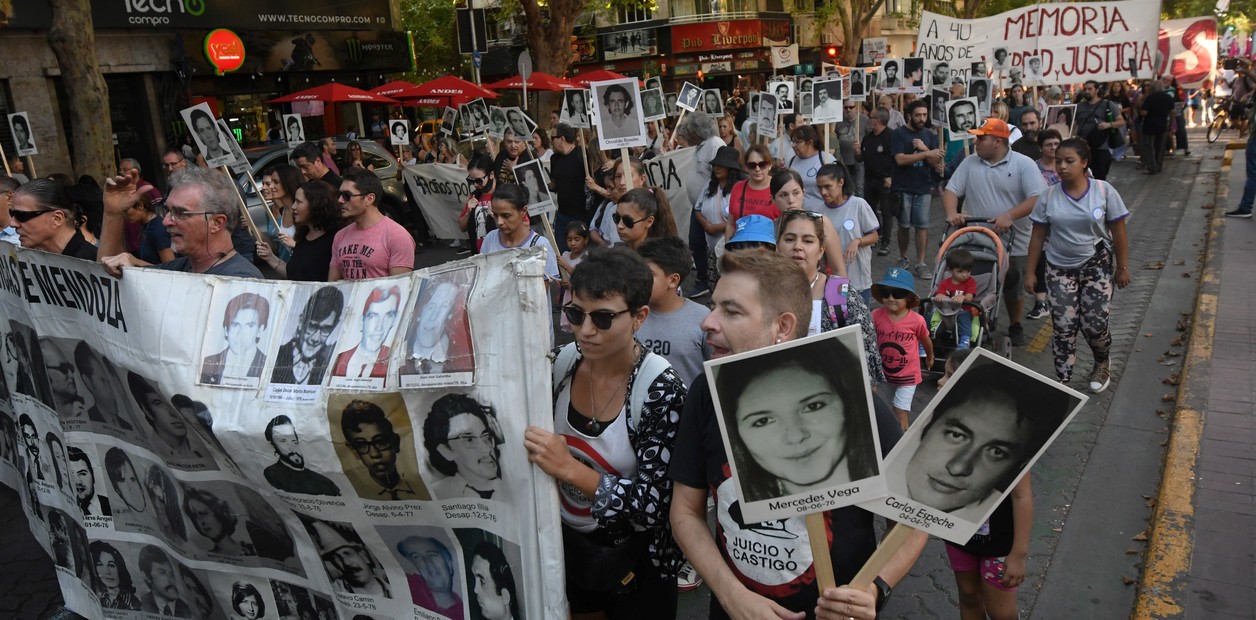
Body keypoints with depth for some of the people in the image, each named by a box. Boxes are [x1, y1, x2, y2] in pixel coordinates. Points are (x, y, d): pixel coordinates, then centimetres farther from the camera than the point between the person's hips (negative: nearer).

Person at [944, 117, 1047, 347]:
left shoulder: (1024, 164, -6)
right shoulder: (970, 163, 5)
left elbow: (1038, 198, -15)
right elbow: (951, 190, 3)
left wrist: (1009, 216, -27)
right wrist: (952, 213, -17)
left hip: (1013, 242, -2)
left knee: (1013, 289, 11)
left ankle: (1015, 327, 32)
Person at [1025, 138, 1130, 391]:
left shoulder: (1104, 191, -8)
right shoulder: (1048, 196, -4)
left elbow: (1118, 233, -3)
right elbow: (1038, 236, 1)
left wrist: (1122, 268, -2)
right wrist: (1030, 272, 0)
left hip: (1097, 267, -1)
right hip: (1060, 269, 1)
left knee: (1094, 324, -1)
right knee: (1063, 327, -1)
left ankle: (1102, 364, 31)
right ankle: (1062, 382, 9)